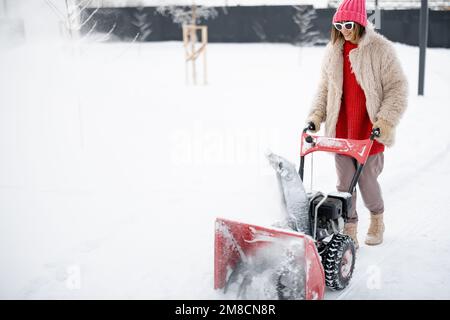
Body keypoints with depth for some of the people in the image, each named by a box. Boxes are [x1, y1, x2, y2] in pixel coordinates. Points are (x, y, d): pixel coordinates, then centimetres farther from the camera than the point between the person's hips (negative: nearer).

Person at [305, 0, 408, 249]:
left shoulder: (380, 49, -7)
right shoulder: (332, 51, 8)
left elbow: (397, 87, -6)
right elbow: (324, 89, 14)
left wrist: (386, 120, -15)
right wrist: (316, 116, 1)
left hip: (369, 130, -4)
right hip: (340, 130, 4)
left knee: (367, 180, 3)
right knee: (344, 182, 6)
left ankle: (377, 219, 32)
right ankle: (349, 231, 19)